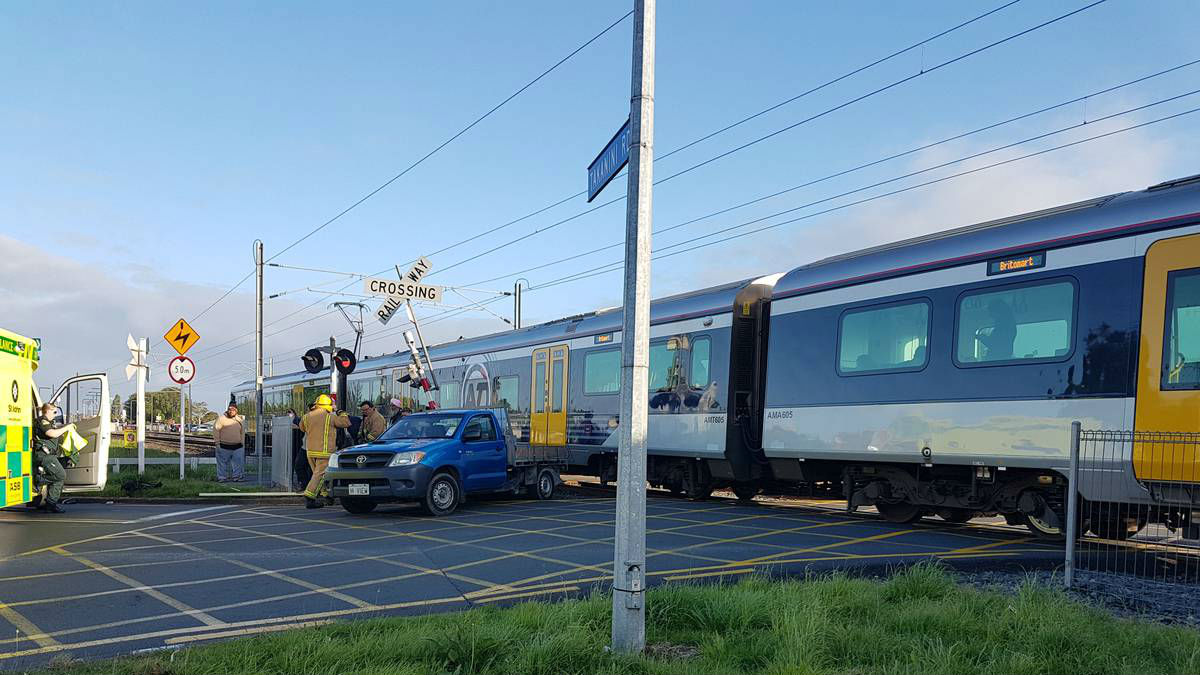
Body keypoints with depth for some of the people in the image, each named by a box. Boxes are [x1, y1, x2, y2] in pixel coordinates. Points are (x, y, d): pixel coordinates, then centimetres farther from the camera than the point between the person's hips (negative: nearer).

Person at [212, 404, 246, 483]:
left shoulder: (240, 420, 12)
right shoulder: (221, 419, -3)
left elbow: (242, 433, 21)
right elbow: (215, 430, -4)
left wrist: (242, 444, 15)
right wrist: (217, 443, -8)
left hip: (237, 447, 4)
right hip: (224, 446, -4)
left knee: (238, 463, 0)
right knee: (223, 463, 1)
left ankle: (236, 477, 7)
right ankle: (222, 477, 8)